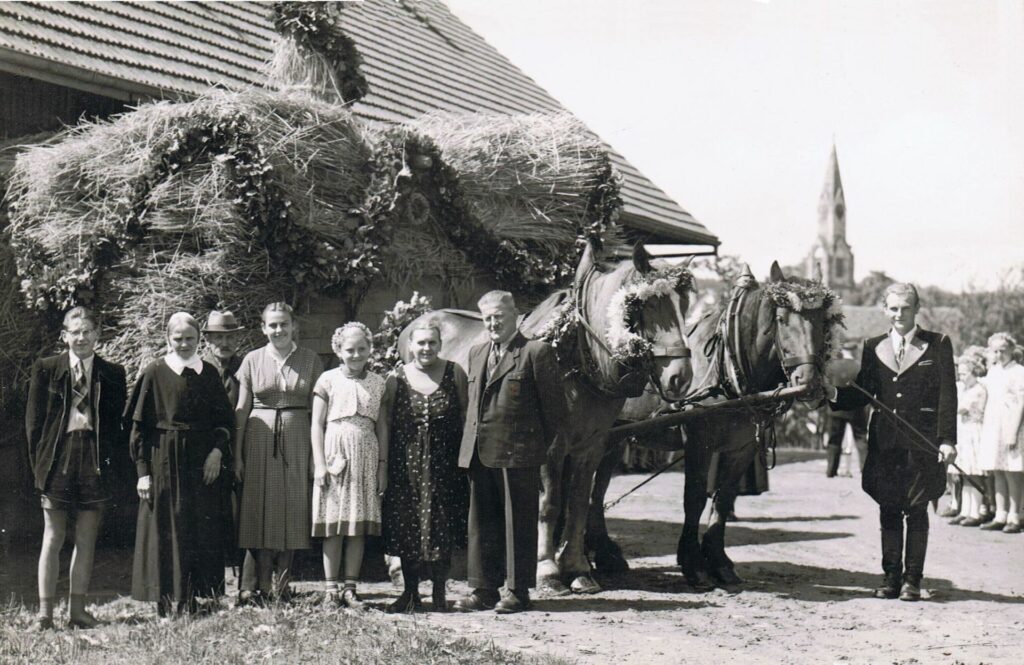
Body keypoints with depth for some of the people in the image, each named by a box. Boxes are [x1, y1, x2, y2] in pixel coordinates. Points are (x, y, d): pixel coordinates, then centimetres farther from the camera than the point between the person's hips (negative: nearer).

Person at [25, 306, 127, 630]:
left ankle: (77, 610, 13)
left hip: (95, 459, 2)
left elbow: (117, 422, 8)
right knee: (53, 539, 1)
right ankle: (45, 612, 5)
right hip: (56, 458, -2)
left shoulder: (113, 374, 7)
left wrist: (112, 458, -3)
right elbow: (33, 420, 3)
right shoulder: (45, 369, 3)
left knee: (86, 540, 6)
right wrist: (39, 462, -2)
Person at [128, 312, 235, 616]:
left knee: (202, 531, 4)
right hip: (164, 463, -3)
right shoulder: (154, 373, -2)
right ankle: (167, 602, 4)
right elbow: (139, 426, -3)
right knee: (165, 531, -1)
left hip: (202, 463, 3)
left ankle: (192, 600, 13)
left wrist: (218, 450, -8)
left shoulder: (208, 373, 8)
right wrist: (143, 471, -9)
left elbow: (225, 419, 10)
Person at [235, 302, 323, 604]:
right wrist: (237, 454, 1)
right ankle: (262, 584, 5)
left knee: (293, 508, 1)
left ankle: (282, 583, 9)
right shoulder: (252, 360, 5)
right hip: (259, 439, 0)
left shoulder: (311, 361, 4)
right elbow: (241, 410, 6)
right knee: (261, 508, 0)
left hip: (297, 438, 0)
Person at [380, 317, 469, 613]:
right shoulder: (396, 378, 2)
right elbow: (385, 423, 3)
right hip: (406, 463, 1)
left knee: (442, 528, 2)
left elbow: (465, 416, 4)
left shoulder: (455, 374, 1)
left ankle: (440, 592, 13)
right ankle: (410, 593, 16)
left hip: (444, 464, -1)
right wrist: (383, 464, -1)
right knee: (405, 528, 4)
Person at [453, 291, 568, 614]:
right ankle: (484, 590, 18)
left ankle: (518, 591, 8)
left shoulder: (536, 352, -4)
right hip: (479, 454, 7)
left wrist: (550, 448, -5)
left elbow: (554, 405, -4)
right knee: (481, 524, 10)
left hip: (518, 453, -6)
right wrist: (469, 443, 15)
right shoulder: (477, 353, 17)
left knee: (518, 524, 1)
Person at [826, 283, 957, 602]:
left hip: (922, 441, -3)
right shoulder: (874, 347, 10)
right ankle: (891, 577, 15)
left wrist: (947, 439, -12)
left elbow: (947, 395, -4)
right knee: (888, 510, 7)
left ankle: (912, 580, 9)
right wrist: (833, 394, -10)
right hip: (885, 441, 3)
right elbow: (862, 395, 10)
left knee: (916, 510, 3)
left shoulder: (938, 345, 1)